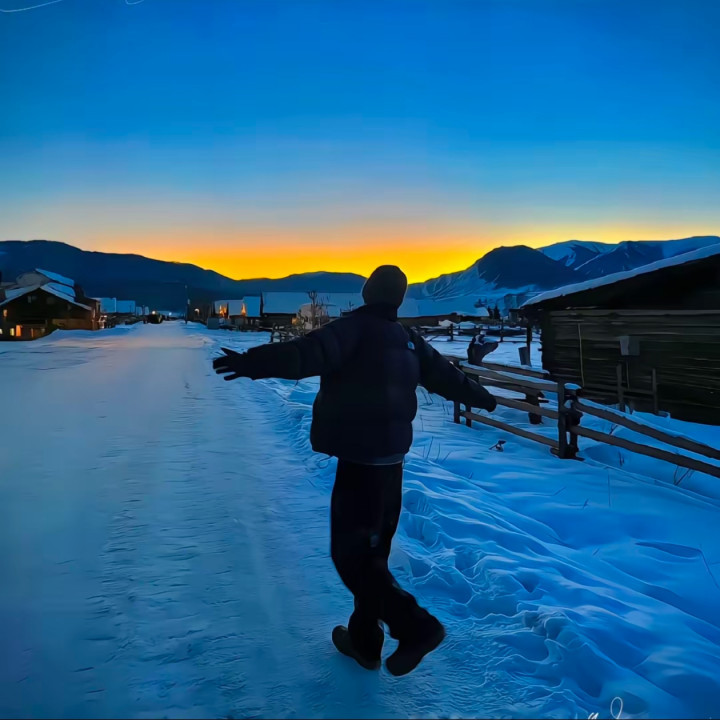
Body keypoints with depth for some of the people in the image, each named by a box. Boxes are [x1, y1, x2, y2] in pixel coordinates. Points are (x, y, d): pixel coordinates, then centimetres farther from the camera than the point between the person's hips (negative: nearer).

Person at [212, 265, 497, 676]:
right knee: (372, 552, 17)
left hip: (360, 460, -8)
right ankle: (364, 640, 28)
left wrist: (255, 363, -38)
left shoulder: (355, 329, -11)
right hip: (391, 458, 8)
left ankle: (417, 627, -1)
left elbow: (311, 353, -30)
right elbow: (445, 375, 22)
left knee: (351, 554, 1)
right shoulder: (408, 340, 11)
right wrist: (483, 398, 39)